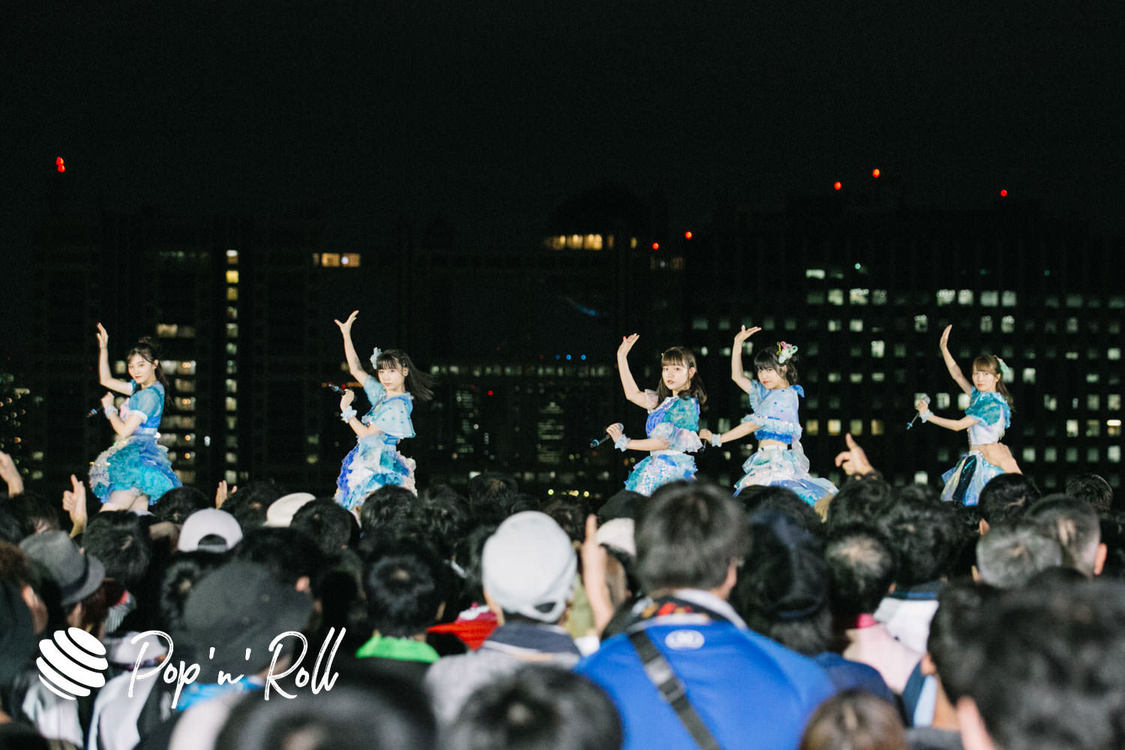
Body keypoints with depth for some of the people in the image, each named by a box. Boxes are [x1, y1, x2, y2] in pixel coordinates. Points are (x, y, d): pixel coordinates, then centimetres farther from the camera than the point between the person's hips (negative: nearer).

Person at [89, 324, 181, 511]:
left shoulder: (150, 395, -13)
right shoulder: (140, 388, 16)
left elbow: (125, 431, -16)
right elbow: (106, 380, 28)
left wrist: (109, 408, 0)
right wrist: (103, 348, 21)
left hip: (137, 460, -9)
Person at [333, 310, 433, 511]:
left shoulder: (398, 406, -11)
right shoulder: (382, 394, 14)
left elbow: (367, 434, -12)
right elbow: (357, 370, 23)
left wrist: (346, 410, 0)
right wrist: (346, 335, 24)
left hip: (380, 468, -8)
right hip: (368, 462, 8)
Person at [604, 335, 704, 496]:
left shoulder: (686, 404, -10)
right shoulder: (665, 401, 17)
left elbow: (664, 441, -16)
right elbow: (633, 394, 26)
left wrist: (625, 443, -11)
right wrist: (622, 358, 28)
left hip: (671, 470, -8)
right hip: (657, 466, 8)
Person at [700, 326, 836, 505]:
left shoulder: (786, 395, -9)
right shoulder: (765, 393, 19)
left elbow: (754, 424, -11)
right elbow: (737, 376, 25)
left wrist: (717, 439, -8)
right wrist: (738, 343, 17)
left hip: (778, 461, -8)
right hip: (764, 460, 8)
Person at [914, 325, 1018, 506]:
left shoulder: (993, 405, -14)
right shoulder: (978, 395, 11)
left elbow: (958, 425, -14)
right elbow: (957, 375, 21)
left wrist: (928, 415, -6)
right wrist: (944, 348, 18)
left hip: (986, 463, -8)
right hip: (973, 460, 8)